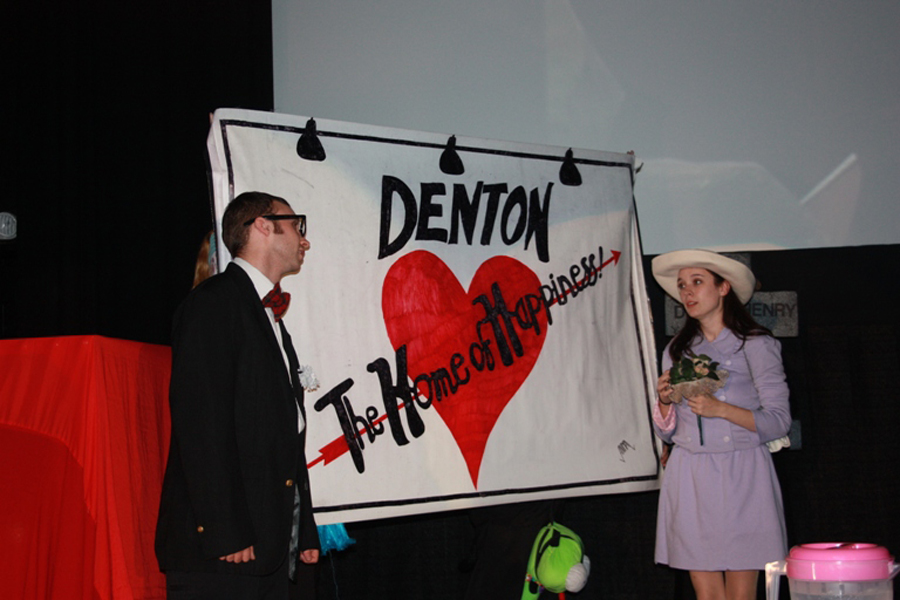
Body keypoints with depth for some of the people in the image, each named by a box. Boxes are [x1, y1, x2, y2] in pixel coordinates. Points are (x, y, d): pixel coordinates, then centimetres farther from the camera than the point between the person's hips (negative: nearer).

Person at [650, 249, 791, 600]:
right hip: (689, 477, 3)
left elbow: (779, 421, -5)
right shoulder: (677, 351, 13)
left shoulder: (755, 344, 1)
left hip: (741, 476, -3)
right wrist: (664, 402, -5)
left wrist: (721, 409, -18)